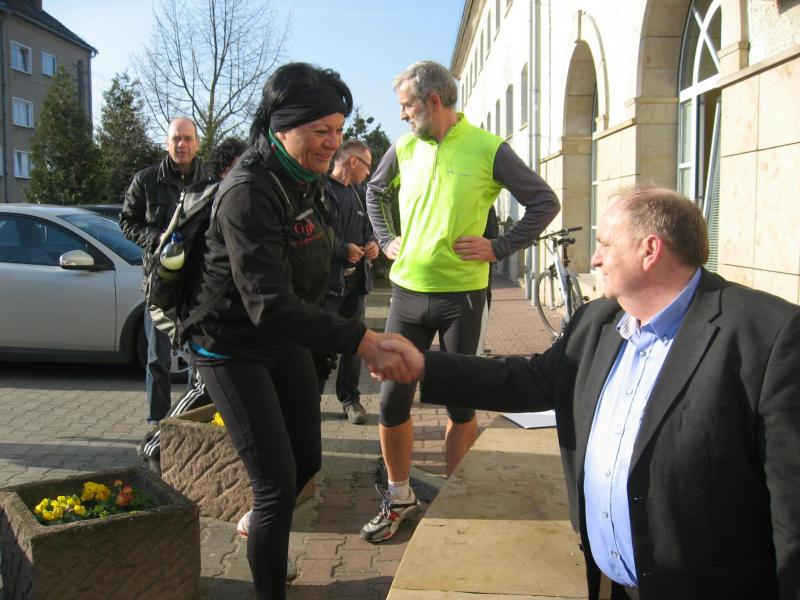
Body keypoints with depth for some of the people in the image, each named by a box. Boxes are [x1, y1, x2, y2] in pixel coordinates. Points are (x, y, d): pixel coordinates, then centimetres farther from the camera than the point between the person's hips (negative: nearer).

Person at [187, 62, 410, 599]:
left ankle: (260, 523, 44)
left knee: (308, 460, 16)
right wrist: (359, 341, -40)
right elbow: (269, 305, -36)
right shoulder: (248, 193, -28)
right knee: (278, 483, -6)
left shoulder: (306, 179, -1)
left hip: (287, 342, 8)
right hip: (235, 349, -8)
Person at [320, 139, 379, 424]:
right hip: (327, 280, -7)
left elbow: (368, 229, 27)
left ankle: (350, 397, 22)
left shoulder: (359, 194, 17)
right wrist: (342, 251, -20)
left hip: (356, 280, 7)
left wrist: (372, 244, 6)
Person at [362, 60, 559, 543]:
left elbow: (545, 202, -2)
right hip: (408, 291, 4)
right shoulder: (404, 149, 5)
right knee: (392, 401, 5)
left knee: (462, 404, 8)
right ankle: (399, 497, 23)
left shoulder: (488, 149, -7)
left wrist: (499, 248, -9)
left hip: (462, 294, -3)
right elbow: (375, 191, 25)